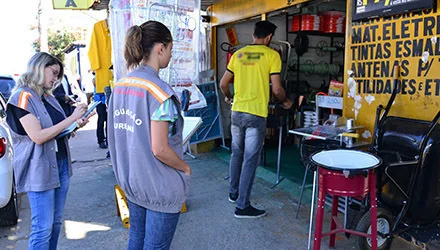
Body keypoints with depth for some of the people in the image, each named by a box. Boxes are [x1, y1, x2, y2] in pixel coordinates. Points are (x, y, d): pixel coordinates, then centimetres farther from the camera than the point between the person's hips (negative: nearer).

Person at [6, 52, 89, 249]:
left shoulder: (48, 97, 12)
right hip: (39, 169, -8)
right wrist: (72, 118, -18)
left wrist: (77, 125, 3)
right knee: (43, 229, 0)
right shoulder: (23, 97, -11)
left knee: (55, 222, 15)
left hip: (61, 164, 8)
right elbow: (38, 136, -20)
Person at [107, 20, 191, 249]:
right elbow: (160, 149, -24)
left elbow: (119, 135, 9)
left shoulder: (120, 85, 3)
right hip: (159, 186, -7)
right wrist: (186, 168, -7)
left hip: (131, 179, 8)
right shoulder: (159, 91, -22)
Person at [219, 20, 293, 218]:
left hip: (237, 112, 5)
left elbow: (223, 83, 12)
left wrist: (228, 97, 31)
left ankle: (234, 193, 35)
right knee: (250, 160, 1)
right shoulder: (272, 55, -5)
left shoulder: (238, 54, 8)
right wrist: (285, 102, 11)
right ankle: (242, 206, 8)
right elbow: (276, 89, -9)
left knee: (237, 154, 19)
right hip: (256, 114, -5)